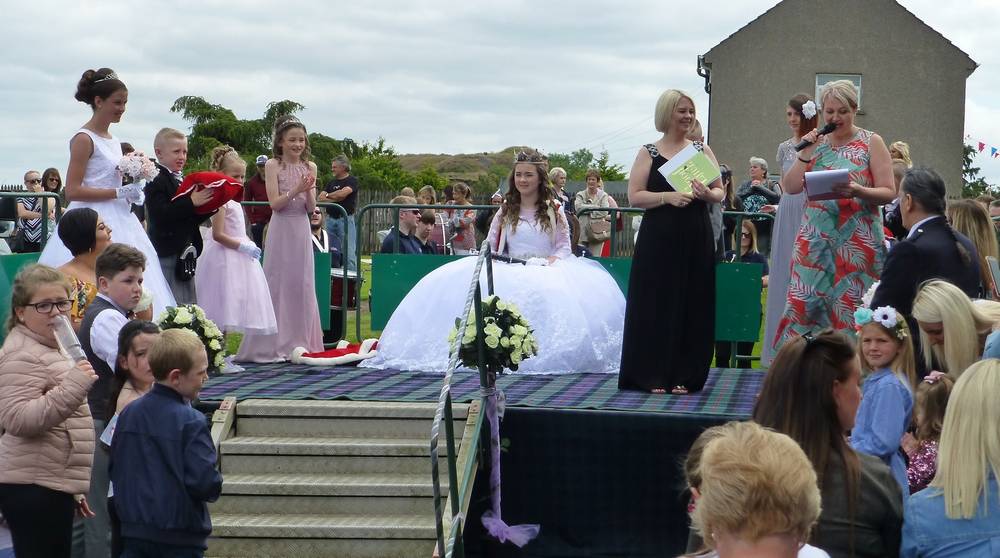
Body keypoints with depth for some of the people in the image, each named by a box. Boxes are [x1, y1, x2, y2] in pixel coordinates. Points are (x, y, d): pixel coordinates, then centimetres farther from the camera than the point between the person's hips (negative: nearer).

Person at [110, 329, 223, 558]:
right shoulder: (191, 421, -18)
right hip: (180, 538, -6)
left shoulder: (128, 413, 3)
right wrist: (215, 486, -1)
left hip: (133, 530, 6)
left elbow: (115, 469, 9)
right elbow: (205, 482, -22)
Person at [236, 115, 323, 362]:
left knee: (302, 284, 6)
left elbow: (311, 208, 3)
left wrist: (308, 191, -16)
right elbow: (275, 203, -10)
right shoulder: (273, 166, -4)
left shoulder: (310, 167, 6)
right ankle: (274, 344, 4)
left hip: (302, 230, 4)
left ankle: (300, 342, 13)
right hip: (281, 230, -3)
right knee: (277, 284, -1)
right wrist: (296, 190, -22)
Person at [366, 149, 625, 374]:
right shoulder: (506, 210, 17)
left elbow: (564, 246, 7)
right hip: (510, 271, 2)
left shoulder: (554, 210, 11)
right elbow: (489, 246, 15)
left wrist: (552, 260, -13)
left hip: (546, 270, -2)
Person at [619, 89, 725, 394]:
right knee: (656, 304, -2)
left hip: (696, 239, 3)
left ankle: (683, 375, 9)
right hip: (658, 240, -2)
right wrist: (668, 197, -17)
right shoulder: (649, 152, 4)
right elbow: (634, 196, -4)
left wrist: (707, 194, -12)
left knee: (693, 305, 2)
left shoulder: (702, 150, 12)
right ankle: (653, 375, 4)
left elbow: (721, 192, 10)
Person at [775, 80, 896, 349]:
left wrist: (858, 191, -21)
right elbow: (791, 188, 7)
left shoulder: (871, 143, 2)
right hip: (815, 241, 3)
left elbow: (888, 193, -4)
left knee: (850, 306, -4)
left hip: (857, 243, -3)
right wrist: (805, 153, -3)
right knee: (805, 303, -3)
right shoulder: (815, 142, 13)